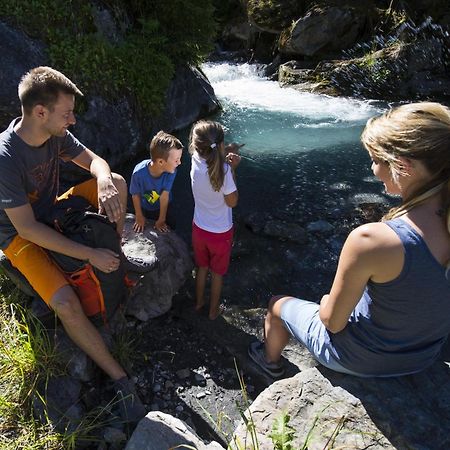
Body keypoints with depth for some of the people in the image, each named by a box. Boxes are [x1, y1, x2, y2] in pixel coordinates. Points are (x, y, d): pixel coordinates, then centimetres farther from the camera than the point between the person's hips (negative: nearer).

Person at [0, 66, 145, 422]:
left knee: (118, 182, -6)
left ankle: (116, 264, 6)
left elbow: (94, 161, -1)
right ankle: (120, 379, -11)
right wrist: (89, 254, -33)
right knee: (66, 303, -29)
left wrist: (104, 181, -28)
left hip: (52, 212, 7)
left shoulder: (56, 134, -13)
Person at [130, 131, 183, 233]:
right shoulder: (139, 172, -37)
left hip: (163, 207, 1)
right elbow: (135, 195, -20)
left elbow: (164, 196, -25)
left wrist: (161, 220, -15)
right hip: (144, 208, -1)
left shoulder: (171, 171, -34)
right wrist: (139, 217, -7)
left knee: (171, 227, 17)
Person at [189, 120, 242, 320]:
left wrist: (227, 153, -9)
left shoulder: (196, 161, -15)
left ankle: (199, 301, 48)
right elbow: (232, 202, -17)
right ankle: (214, 310, 38)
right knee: (217, 273, 19)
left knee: (202, 267, 27)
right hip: (221, 232, -4)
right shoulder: (223, 170, -30)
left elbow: (212, 157, 8)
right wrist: (232, 169, -17)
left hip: (199, 228, 4)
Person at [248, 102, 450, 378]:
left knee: (277, 305, 20)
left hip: (362, 360, -6)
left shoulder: (370, 239, -37)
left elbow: (332, 321, -23)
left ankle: (271, 361, 50)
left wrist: (327, 302, 0)